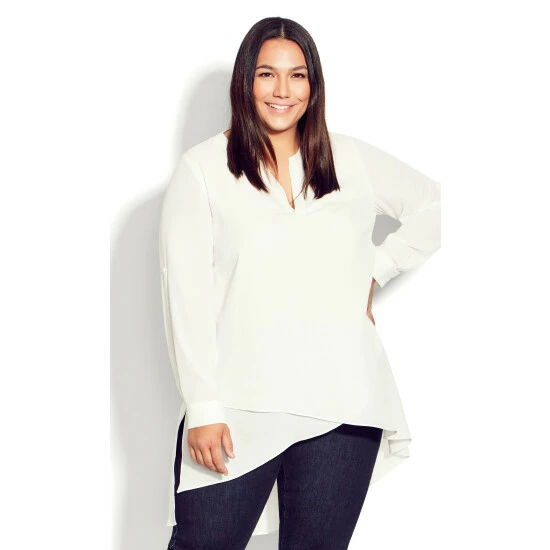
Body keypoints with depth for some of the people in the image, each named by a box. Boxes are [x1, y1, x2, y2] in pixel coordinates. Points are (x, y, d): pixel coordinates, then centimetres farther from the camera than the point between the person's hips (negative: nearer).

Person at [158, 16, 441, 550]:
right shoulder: (202, 168, 2)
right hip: (238, 411, -2)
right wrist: (202, 407, -9)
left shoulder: (351, 160, 11)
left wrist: (377, 269, 10)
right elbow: (186, 291, -3)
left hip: (342, 408, 2)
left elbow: (434, 206, 24)